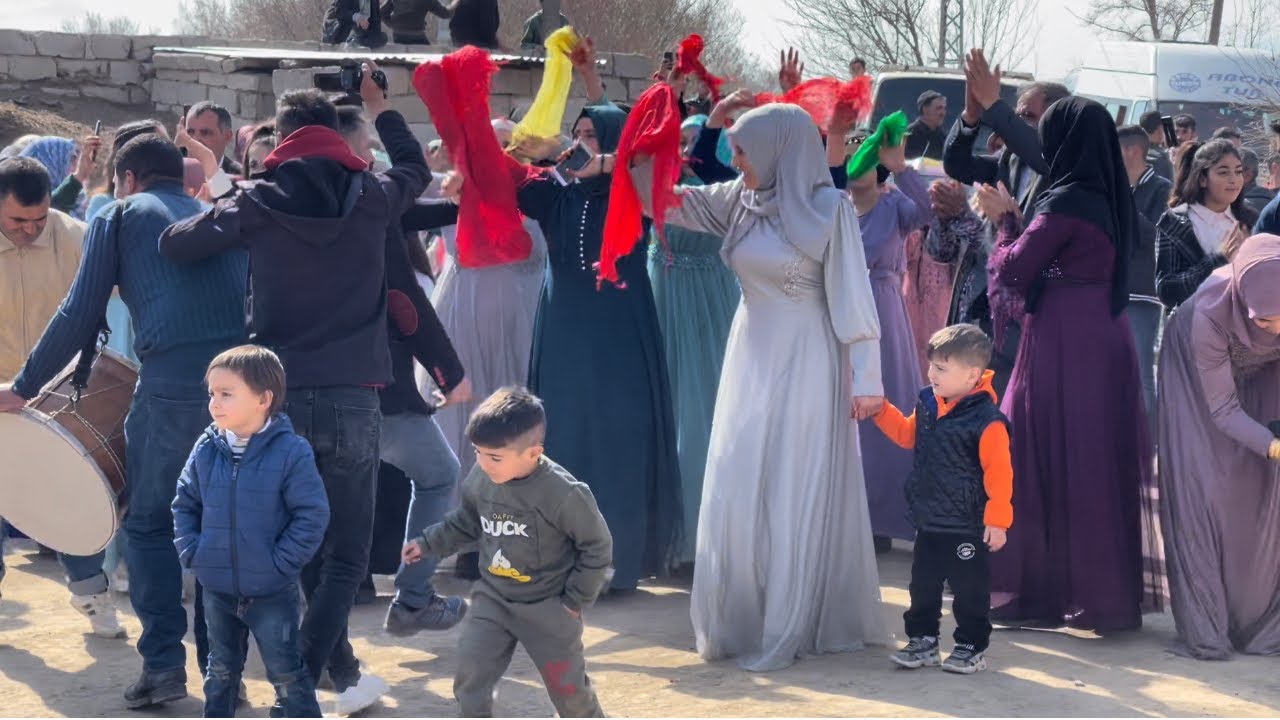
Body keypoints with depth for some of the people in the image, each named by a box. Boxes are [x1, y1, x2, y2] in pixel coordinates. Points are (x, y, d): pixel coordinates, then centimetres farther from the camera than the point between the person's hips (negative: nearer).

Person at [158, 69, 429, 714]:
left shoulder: (258, 202, -2)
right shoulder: (372, 196, 1)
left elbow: (174, 244, 3)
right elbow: (417, 169, 23)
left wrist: (220, 212, 21)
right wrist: (378, 106, 36)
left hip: (279, 396, 1)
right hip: (353, 399, -1)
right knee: (345, 554, 6)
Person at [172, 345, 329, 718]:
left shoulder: (291, 453, -16)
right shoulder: (206, 450, -2)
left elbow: (312, 515, -14)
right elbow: (184, 503, 11)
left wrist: (280, 562, -17)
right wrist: (191, 551, -1)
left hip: (272, 592, -5)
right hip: (217, 588, 5)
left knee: (286, 673, 4)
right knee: (221, 671, 19)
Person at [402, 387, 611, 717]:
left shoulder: (563, 493, -26)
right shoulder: (480, 479, -10)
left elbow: (597, 547, -14)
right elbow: (466, 522, 13)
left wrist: (575, 600, -10)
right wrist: (427, 543, 9)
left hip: (548, 606, -5)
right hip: (493, 597, 5)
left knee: (568, 687, 6)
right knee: (470, 676, -5)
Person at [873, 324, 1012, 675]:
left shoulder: (987, 420, -22)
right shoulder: (928, 403, 1)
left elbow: (999, 473, -20)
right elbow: (907, 434, 19)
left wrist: (997, 519, -18)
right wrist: (880, 408, 9)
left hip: (966, 527, -7)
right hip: (928, 521, 7)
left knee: (970, 589, 6)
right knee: (923, 584, 15)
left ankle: (971, 647, 18)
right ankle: (922, 640, 27)